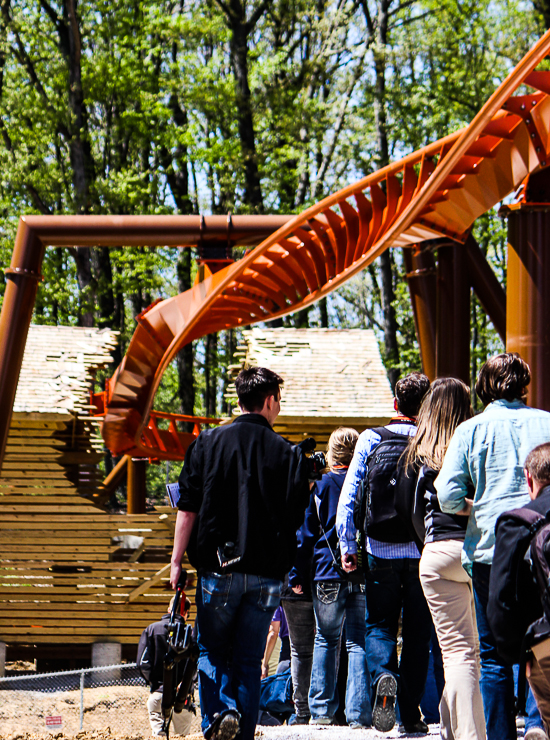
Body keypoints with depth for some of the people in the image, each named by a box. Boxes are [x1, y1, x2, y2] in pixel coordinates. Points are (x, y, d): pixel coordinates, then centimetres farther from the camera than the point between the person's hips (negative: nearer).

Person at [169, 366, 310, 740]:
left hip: (218, 567, -1)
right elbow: (296, 518, 1)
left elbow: (188, 510, -2)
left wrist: (177, 560, 4)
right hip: (268, 572, 1)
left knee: (211, 649, 11)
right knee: (249, 658, 8)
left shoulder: (208, 443, -1)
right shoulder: (287, 453, 0)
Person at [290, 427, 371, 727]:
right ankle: (358, 713, -4)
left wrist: (297, 575, 9)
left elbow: (305, 534, 3)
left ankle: (321, 710, 8)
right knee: (358, 643, 2)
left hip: (328, 573, -1)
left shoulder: (320, 486, 1)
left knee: (325, 642, 10)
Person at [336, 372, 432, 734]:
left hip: (382, 552, 0)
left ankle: (383, 677, -21)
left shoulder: (370, 440, 0)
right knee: (418, 633, 8)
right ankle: (412, 712, 8)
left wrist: (348, 546, 5)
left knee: (379, 626, 9)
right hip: (423, 552, 0)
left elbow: (349, 497, -2)